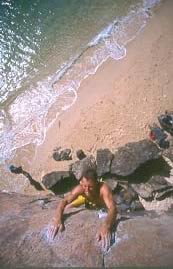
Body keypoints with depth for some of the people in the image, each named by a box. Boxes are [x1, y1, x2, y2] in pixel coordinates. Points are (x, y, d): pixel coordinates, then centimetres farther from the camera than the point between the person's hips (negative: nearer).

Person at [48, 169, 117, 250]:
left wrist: (106, 226, -80)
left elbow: (112, 208, -62)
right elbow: (64, 201, -44)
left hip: (101, 204, -1)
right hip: (86, 199, 1)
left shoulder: (103, 188, -50)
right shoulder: (80, 188, -41)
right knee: (67, 208, -1)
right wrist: (57, 219, -63)